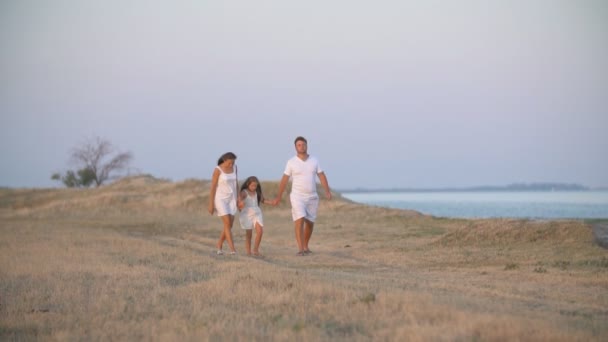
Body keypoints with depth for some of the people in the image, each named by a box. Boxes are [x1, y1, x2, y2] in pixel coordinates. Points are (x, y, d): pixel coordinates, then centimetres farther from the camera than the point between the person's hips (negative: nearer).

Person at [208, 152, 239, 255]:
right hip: (220, 198, -6)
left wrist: (237, 198, 11)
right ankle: (233, 249, -14)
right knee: (227, 224, -15)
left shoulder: (234, 167, 2)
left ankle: (219, 246, 21)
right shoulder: (217, 170, -17)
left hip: (230, 199, 6)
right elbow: (213, 187, -15)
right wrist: (211, 204, -15)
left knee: (230, 225, 2)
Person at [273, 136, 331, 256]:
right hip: (297, 196, -4)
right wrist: (278, 197, -2)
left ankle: (305, 246, 27)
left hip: (312, 197, 4)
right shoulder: (291, 162, -2)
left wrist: (327, 191, -12)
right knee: (299, 220, -16)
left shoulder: (314, 161, 5)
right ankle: (300, 249, -20)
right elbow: (284, 180, 0)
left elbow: (322, 176, 1)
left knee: (310, 222, 10)